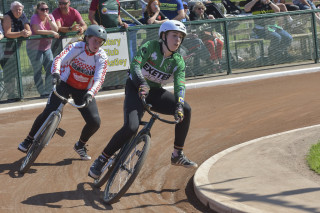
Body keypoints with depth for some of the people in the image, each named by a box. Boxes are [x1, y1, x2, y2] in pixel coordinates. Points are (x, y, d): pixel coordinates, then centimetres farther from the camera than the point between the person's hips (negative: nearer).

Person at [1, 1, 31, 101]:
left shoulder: (23, 17, 2)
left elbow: (29, 31, 0)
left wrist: (27, 33, -24)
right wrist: (21, 34, -36)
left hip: (16, 46, 7)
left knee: (15, 71, 13)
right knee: (9, 71, -9)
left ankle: (13, 94, 22)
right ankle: (11, 95, -6)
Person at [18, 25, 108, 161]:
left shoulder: (102, 57, -13)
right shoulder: (76, 47, -16)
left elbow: (99, 79, -24)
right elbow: (59, 59, -28)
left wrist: (90, 94, -42)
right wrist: (56, 73, -49)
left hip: (84, 91, 2)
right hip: (65, 84, -2)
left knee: (94, 122, -12)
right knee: (49, 112, -19)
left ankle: (80, 146, 17)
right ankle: (29, 140, 2)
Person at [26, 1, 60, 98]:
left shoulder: (50, 17, 3)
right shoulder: (35, 18, -12)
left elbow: (56, 30, -10)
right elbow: (37, 31, -25)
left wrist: (49, 20, -20)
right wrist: (51, 32, -25)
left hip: (46, 47, 6)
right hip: (34, 48, -6)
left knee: (51, 69, 2)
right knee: (38, 71, -3)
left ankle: (49, 90, 13)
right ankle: (43, 93, 1)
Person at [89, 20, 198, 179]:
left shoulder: (178, 61, -4)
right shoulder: (151, 47, -14)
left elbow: (180, 85, -15)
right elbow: (135, 65, -27)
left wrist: (179, 105, -34)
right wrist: (142, 84, -45)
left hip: (155, 92, 5)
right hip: (136, 89, -5)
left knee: (185, 110, -16)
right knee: (131, 127, -27)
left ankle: (178, 155, -3)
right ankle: (101, 160, -11)